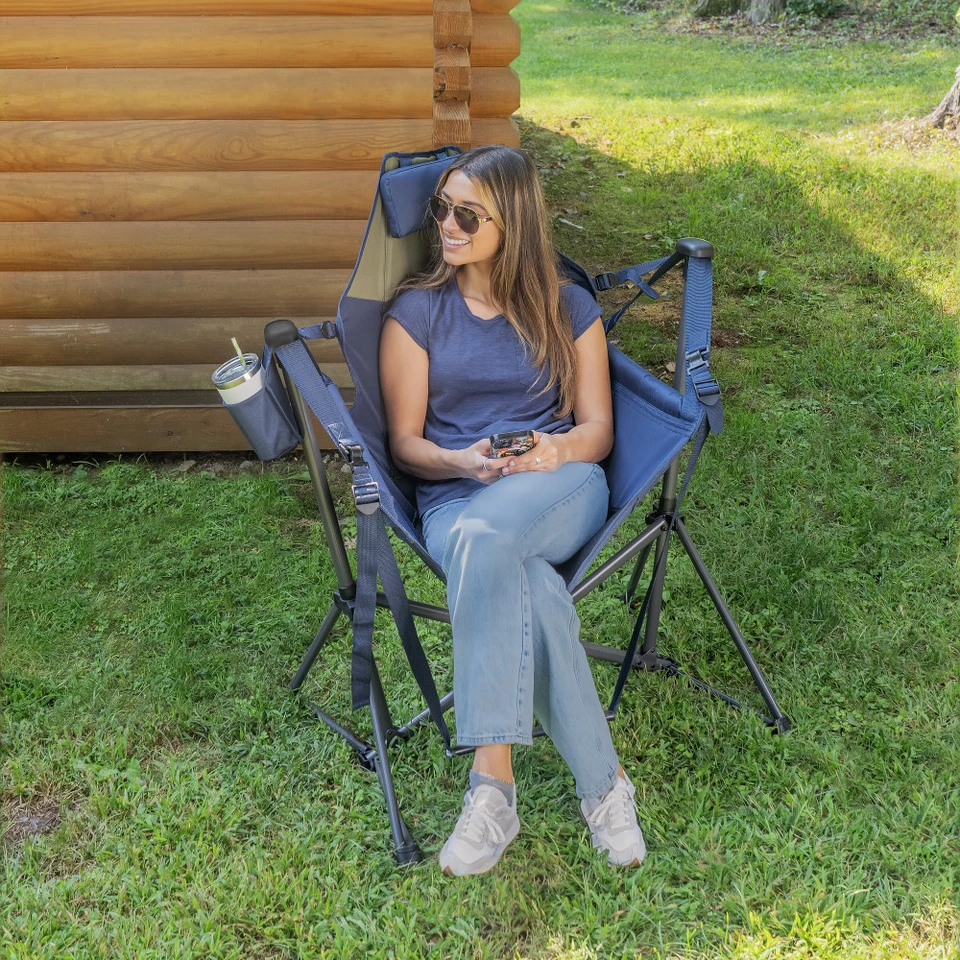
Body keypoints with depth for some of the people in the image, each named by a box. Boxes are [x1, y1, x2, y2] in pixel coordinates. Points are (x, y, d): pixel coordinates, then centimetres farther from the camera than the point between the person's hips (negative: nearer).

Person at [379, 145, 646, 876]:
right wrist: (462, 462, -15)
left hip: (560, 490, 0)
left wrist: (558, 450, -15)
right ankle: (602, 781, -28)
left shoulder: (567, 308, 16)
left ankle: (493, 780, -35)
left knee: (484, 535, -39)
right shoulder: (416, 312, 13)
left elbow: (597, 429, 11)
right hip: (454, 498, 1)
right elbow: (405, 441, 9)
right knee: (534, 594, -37)